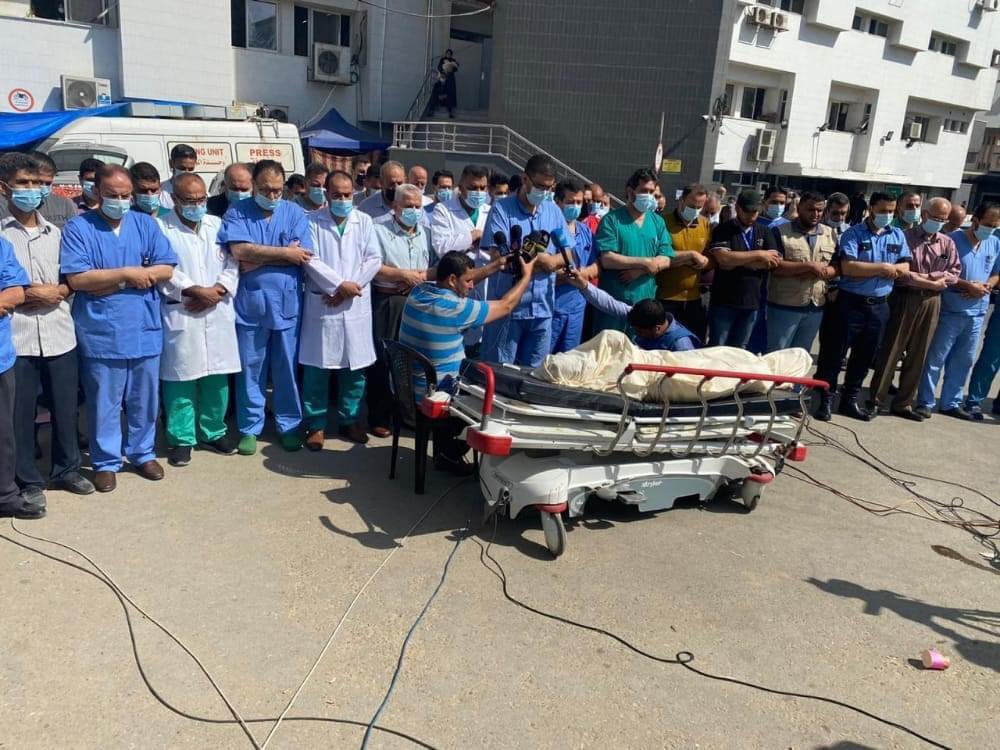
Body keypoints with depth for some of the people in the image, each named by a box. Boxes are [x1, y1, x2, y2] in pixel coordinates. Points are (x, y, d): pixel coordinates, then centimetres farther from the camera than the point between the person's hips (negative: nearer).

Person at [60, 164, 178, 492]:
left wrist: (106, 281, -10)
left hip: (144, 330, 3)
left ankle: (143, 453, 29)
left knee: (145, 400, 13)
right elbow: (76, 279, -13)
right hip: (101, 333, -3)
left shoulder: (145, 224, 6)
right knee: (104, 403, 7)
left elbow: (166, 269, -2)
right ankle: (105, 462, 21)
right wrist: (127, 274, -15)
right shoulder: (78, 228, -3)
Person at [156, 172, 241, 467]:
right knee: (181, 378, 0)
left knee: (217, 378, 9)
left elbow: (232, 264, 7)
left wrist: (216, 291, -8)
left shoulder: (218, 225, 13)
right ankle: (181, 439, 12)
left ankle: (213, 431, 24)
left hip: (218, 313, 4)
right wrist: (194, 290, -15)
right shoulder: (160, 227, 0)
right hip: (180, 314, -4)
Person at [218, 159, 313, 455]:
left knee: (286, 369, 9)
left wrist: (257, 259, -12)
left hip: (286, 304, 1)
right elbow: (240, 250, -16)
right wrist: (284, 252, -13)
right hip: (249, 304, -1)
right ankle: (249, 428, 20)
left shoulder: (295, 212, 4)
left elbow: (302, 256, -9)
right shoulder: (237, 212, 1)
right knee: (249, 369, 8)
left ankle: (289, 425, 22)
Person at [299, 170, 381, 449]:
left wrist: (348, 289, -8)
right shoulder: (313, 222, 2)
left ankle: (349, 420, 20)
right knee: (317, 367, 0)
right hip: (322, 304, -2)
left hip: (356, 305, 2)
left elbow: (374, 259, 1)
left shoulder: (364, 221, 8)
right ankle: (316, 424, 11)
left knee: (355, 366, 7)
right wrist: (340, 284, -15)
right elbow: (311, 261, -7)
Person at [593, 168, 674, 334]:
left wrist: (639, 270, -14)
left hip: (645, 301, 4)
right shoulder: (612, 220, -6)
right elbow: (607, 260, -16)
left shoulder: (658, 222, 9)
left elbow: (665, 260, 2)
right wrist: (645, 262, -13)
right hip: (614, 301, -4)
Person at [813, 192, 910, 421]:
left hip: (879, 306, 5)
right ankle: (826, 399, 7)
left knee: (865, 357, 12)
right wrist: (884, 268, -13)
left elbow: (904, 269, 0)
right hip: (851, 303, -5)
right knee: (835, 353, -2)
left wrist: (866, 268, -12)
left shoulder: (898, 236, 9)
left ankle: (850, 399, 24)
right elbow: (848, 268, -19)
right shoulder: (853, 234, -6)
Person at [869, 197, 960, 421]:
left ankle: (903, 403, 15)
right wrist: (931, 281, -11)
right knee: (890, 351, -1)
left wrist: (925, 276, -10)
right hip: (905, 298, -4)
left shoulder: (948, 243, 10)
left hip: (931, 302, 4)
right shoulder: (905, 237, -3)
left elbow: (954, 272, 5)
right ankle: (876, 400, 6)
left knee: (917, 355, 7)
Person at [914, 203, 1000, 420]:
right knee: (935, 359, -1)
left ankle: (950, 403, 24)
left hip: (977, 313, 6)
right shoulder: (953, 239, -11)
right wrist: (969, 285, -19)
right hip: (950, 311, -6)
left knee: (963, 360, 13)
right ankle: (925, 402, 7)